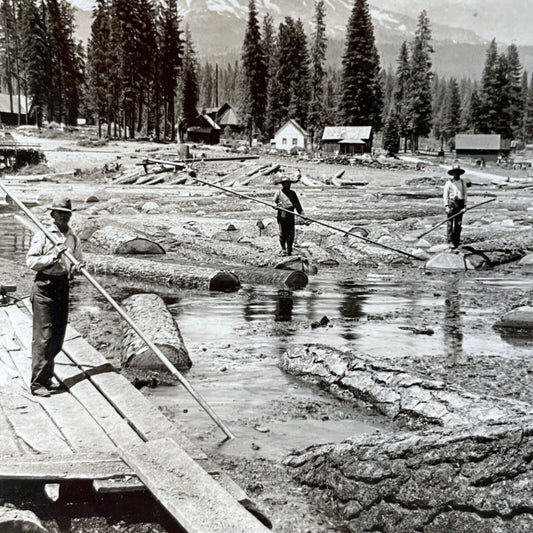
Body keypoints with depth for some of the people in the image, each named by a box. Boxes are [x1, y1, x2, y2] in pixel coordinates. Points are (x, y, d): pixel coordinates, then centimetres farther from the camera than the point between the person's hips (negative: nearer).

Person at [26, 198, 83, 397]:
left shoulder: (73, 238, 12)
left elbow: (77, 261, 15)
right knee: (42, 336, -7)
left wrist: (75, 268, -7)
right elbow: (30, 261, -8)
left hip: (63, 287, 6)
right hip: (44, 286, -6)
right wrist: (53, 257, -18)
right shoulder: (43, 234, -3)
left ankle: (46, 378, 23)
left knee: (57, 336, 10)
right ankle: (37, 382, -2)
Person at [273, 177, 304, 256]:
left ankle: (289, 249, 5)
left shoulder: (292, 193, 17)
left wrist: (301, 212, 1)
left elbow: (297, 204, 14)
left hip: (291, 215, 2)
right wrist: (276, 205, -16)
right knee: (282, 233, -3)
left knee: (291, 233, -3)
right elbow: (274, 202, 8)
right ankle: (283, 249, 7)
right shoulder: (278, 193, 11)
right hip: (282, 215, -2)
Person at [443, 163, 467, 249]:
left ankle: (457, 240, 11)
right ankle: (450, 241, -3)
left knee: (458, 224, 4)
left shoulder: (463, 182, 10)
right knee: (450, 224, -5)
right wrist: (446, 206, -9)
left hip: (460, 204, 3)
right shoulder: (449, 183, 0)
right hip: (451, 204, -3)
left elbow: (465, 194, 10)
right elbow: (445, 195, -1)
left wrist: (465, 205, 2)